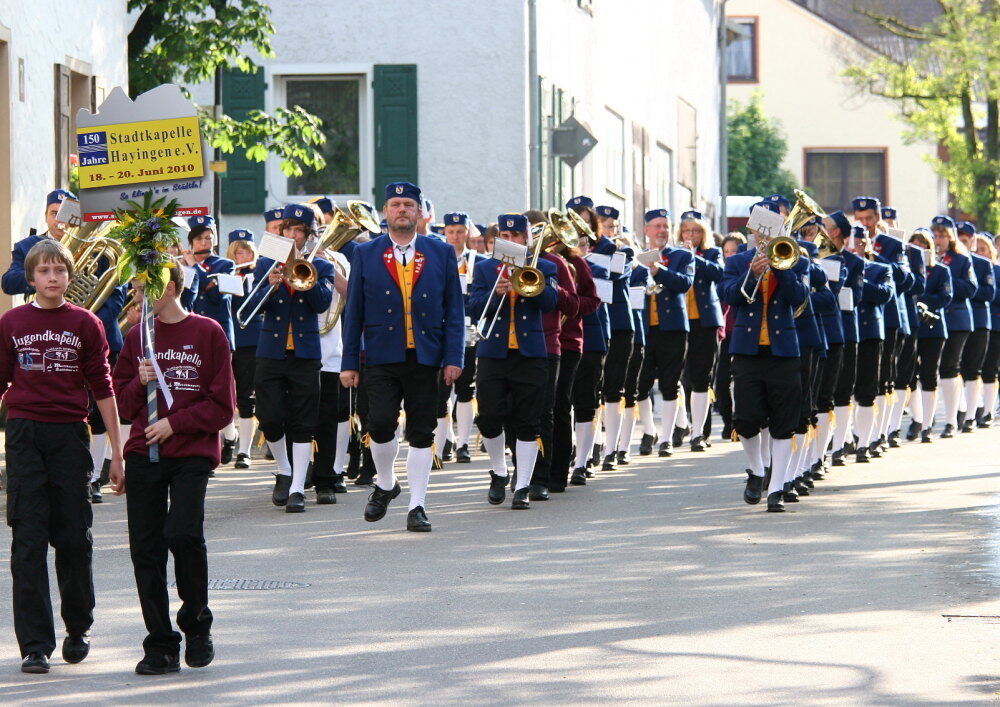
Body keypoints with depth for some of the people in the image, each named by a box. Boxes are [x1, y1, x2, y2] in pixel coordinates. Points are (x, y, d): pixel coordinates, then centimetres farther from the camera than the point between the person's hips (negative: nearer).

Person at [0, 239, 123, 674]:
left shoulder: (85, 324, 3)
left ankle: (78, 629, 26)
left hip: (70, 437, 0)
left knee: (74, 538, 4)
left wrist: (117, 450, 2)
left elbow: (102, 388, 4)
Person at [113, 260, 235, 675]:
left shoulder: (207, 333, -1)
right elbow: (123, 403, 14)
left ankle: (196, 622, 3)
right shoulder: (137, 337, 12)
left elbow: (222, 406, -2)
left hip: (192, 453, -4)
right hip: (143, 453, 4)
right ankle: (161, 645, 8)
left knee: (182, 533, -21)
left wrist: (175, 423, -11)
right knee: (145, 547, 0)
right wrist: (140, 383, -6)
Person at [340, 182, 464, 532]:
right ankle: (385, 484, 15)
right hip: (381, 358, -1)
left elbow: (454, 309, 6)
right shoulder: (365, 254, 7)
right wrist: (349, 362, 1)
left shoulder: (442, 253, 8)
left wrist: (453, 358, -3)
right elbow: (353, 312, 6)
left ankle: (417, 506, 8)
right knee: (380, 424, -12)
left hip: (425, 358, 1)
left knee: (421, 434, 2)